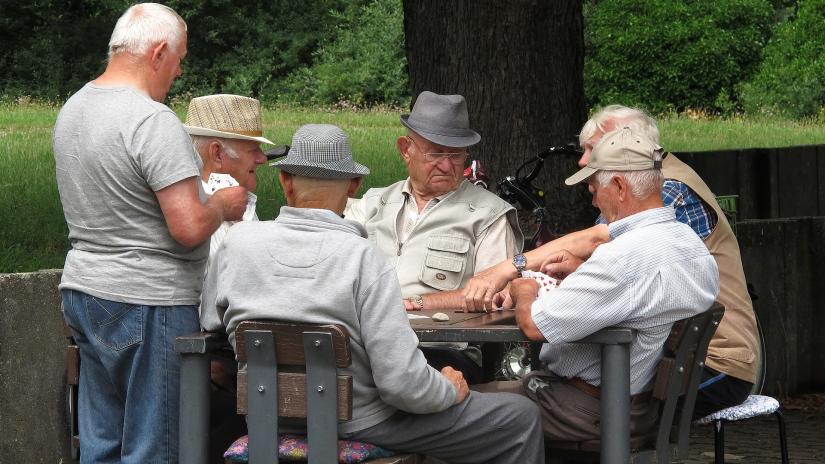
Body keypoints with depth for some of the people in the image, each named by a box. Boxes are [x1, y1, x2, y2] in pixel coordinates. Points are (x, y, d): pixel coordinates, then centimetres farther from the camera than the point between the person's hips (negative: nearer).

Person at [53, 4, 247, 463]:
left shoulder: (73, 110, 10)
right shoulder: (153, 121, -19)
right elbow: (189, 228, -23)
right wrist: (224, 204, -2)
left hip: (83, 289, 9)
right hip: (148, 302, -9)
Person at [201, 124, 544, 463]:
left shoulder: (237, 241, -8)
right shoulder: (364, 259, -22)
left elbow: (211, 323, 9)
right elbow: (402, 383, -25)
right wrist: (450, 390, -3)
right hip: (361, 424, -6)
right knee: (520, 418, 10)